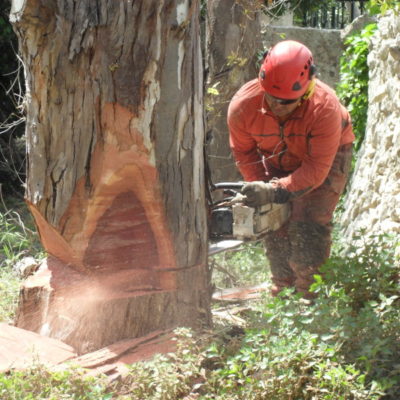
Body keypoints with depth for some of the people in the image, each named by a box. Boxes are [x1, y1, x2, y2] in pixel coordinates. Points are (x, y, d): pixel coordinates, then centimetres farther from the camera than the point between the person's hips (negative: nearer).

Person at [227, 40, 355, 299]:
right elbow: (244, 151, -11)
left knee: (308, 227, -17)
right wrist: (260, 187, -23)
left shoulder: (325, 108, -40)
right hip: (278, 163, 4)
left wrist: (274, 192, -45)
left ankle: (310, 296, -9)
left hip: (327, 157, -4)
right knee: (276, 227, 0)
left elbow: (316, 169, -36)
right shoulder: (243, 105, -30)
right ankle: (283, 292, 13)